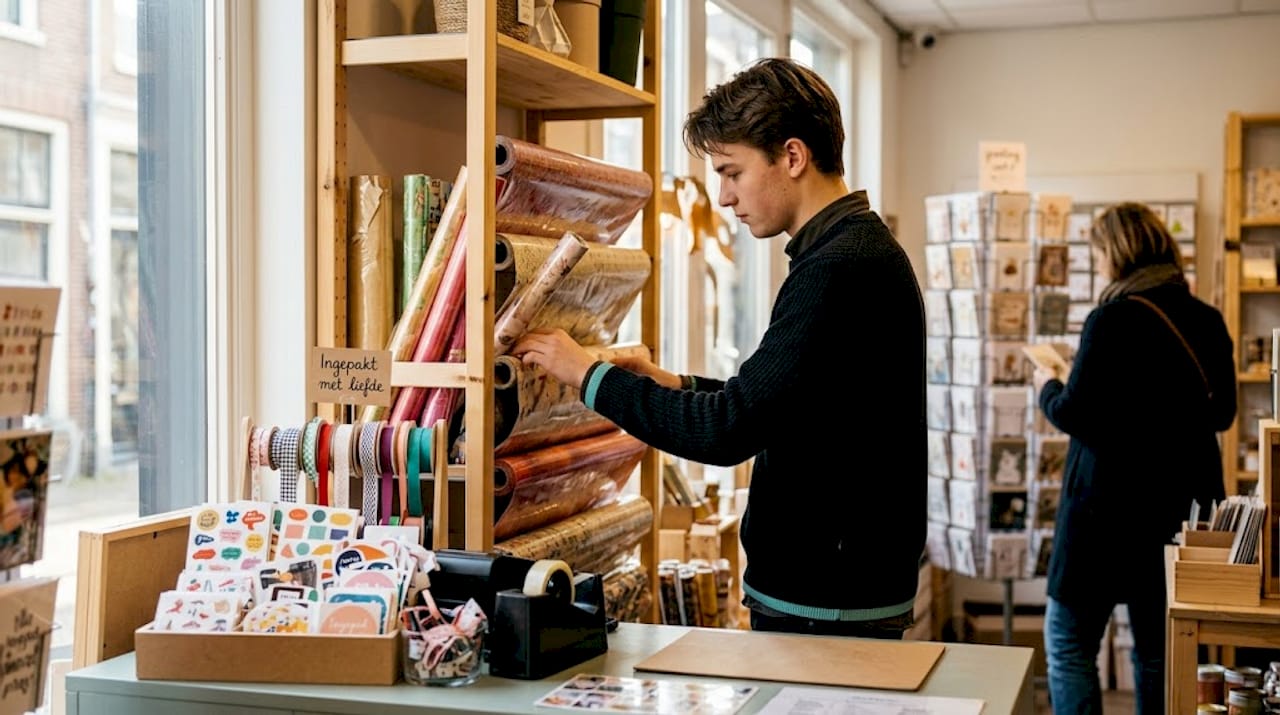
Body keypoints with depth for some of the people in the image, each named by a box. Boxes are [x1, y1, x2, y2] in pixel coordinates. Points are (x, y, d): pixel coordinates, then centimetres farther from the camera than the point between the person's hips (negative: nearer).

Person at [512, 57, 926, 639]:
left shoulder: (837, 269, -21)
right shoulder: (862, 251, 13)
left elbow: (729, 432, -24)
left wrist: (589, 375, -13)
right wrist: (674, 385, 8)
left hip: (825, 608, -10)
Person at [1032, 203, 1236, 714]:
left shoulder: (1114, 318, -16)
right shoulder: (1206, 322, 5)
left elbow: (1076, 415, -17)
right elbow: (1221, 413, 14)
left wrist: (1048, 389, 3)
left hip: (1110, 504, -7)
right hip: (1180, 504, 7)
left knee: (1068, 643, 3)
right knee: (1158, 651, 16)